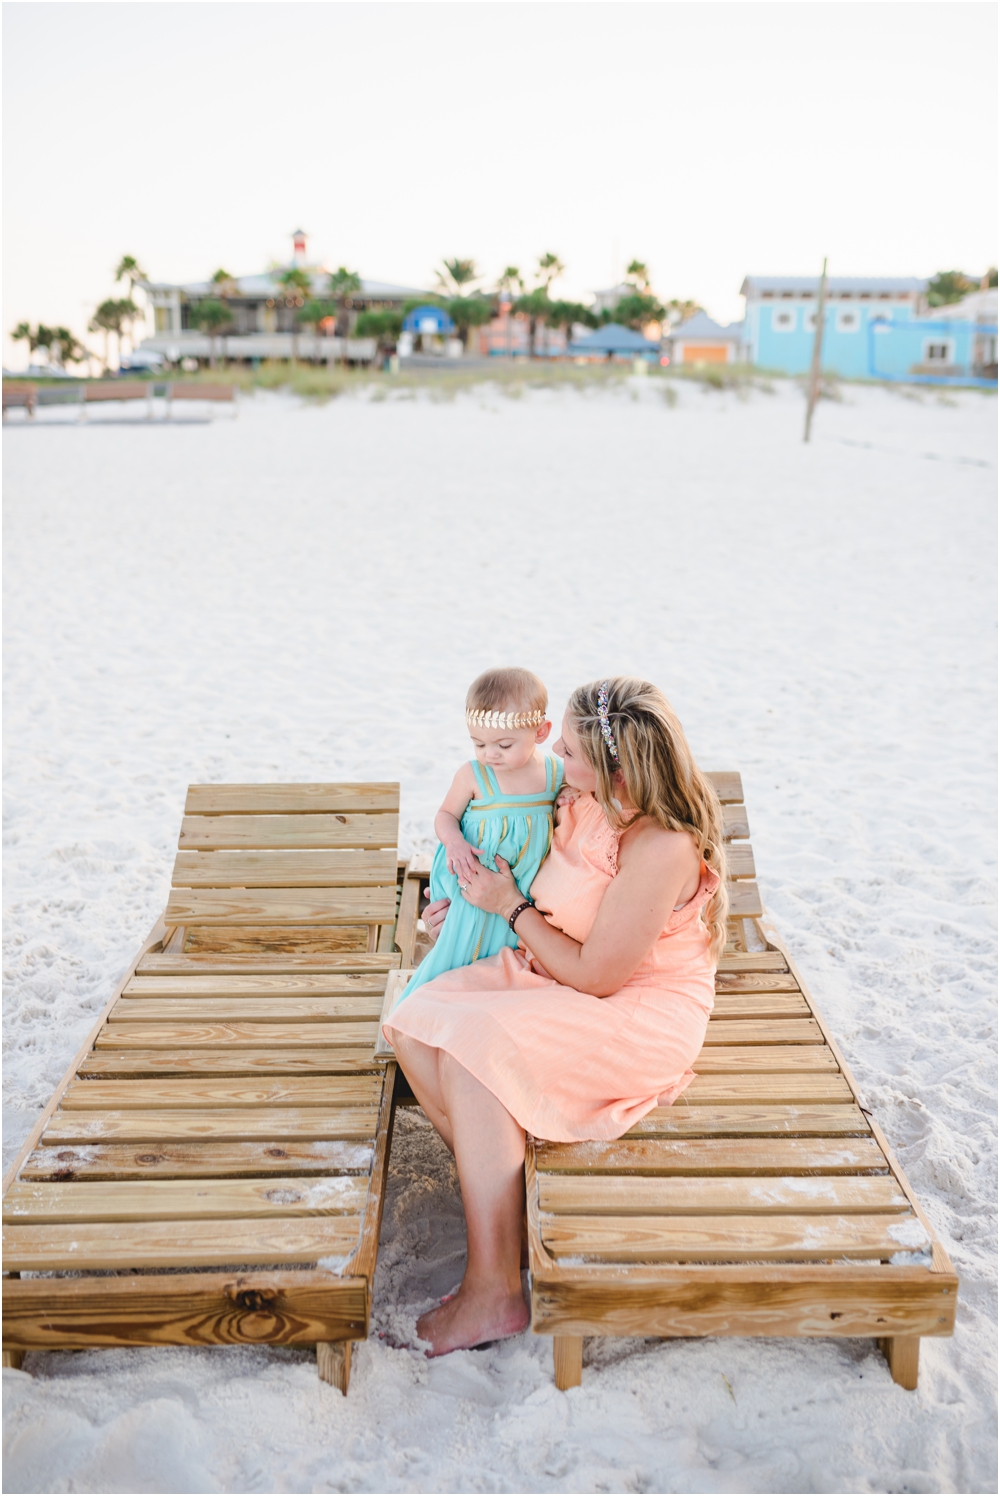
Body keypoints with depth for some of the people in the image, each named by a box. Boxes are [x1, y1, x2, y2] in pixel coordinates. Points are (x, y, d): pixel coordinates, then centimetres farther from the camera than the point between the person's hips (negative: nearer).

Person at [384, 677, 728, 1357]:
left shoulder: (662, 849, -27)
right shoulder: (588, 802, -1)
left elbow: (593, 975, -23)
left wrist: (510, 905, -14)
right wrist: (478, 900, 8)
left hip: (636, 1014, -8)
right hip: (553, 975, 9)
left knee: (476, 1050, -29)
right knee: (416, 1028, -12)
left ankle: (495, 1293, -18)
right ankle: (506, 1197, -1)